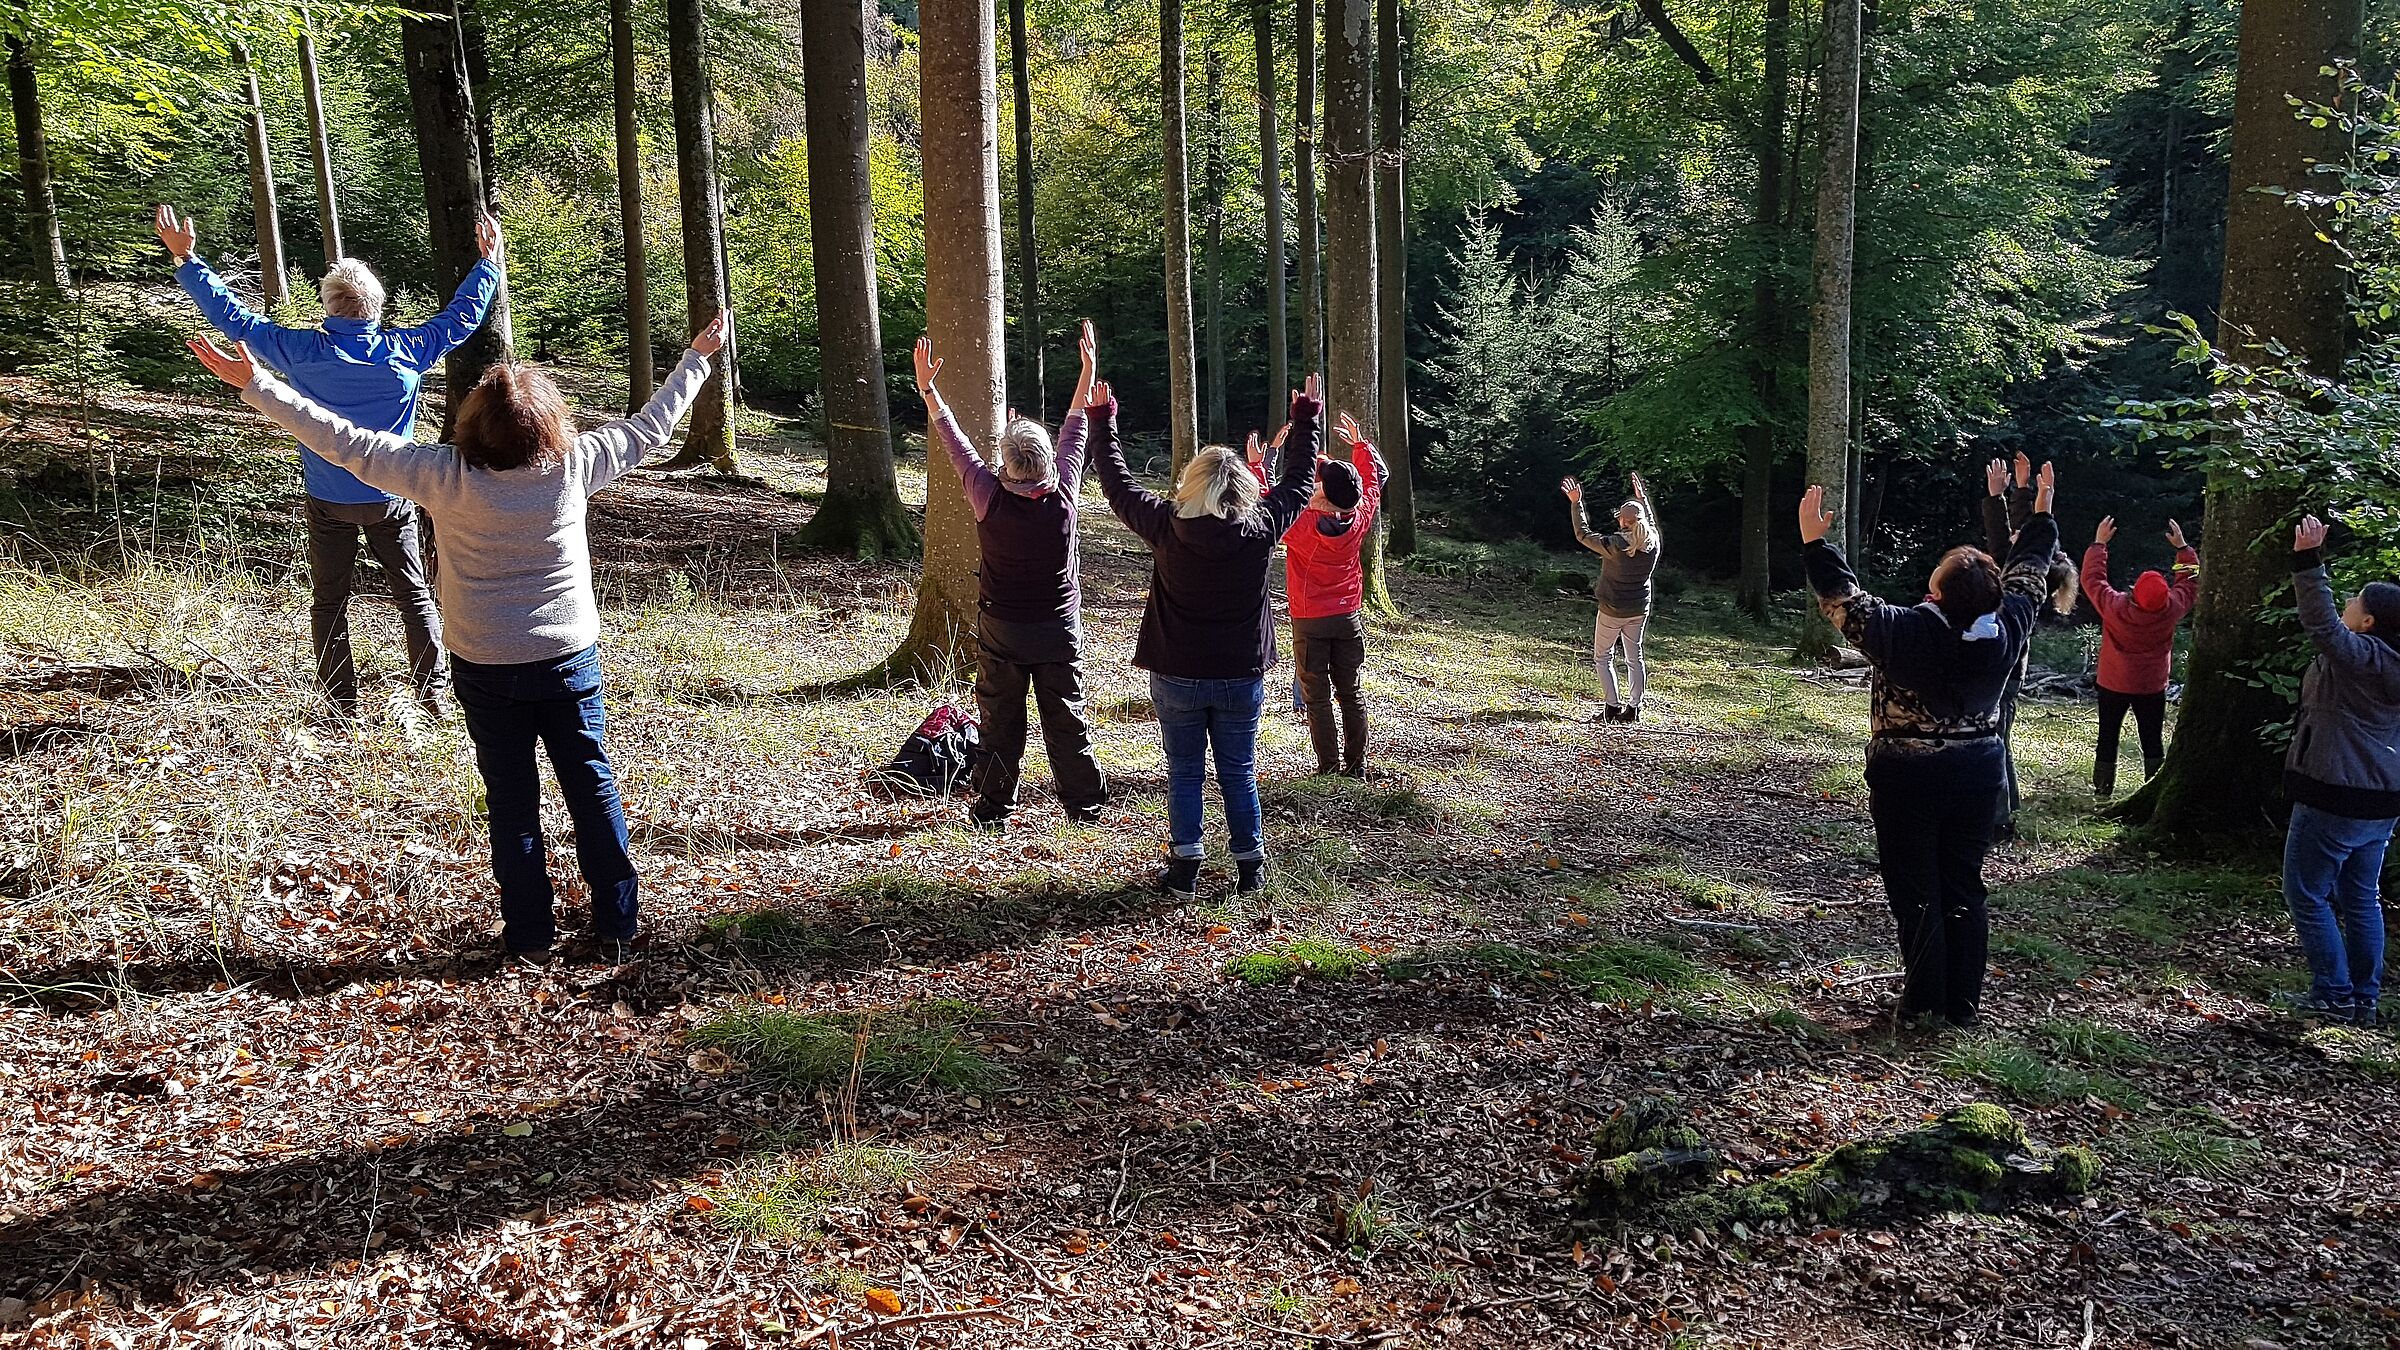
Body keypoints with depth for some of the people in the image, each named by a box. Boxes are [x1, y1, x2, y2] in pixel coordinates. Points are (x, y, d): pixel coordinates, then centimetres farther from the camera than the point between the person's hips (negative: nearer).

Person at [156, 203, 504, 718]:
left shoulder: (304, 351, -13)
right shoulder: (404, 351, -12)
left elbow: (233, 316, -2)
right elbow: (463, 315, 1)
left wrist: (186, 259, 10)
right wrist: (488, 261, 13)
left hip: (329, 502, 0)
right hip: (391, 499, 0)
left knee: (329, 603, 11)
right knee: (415, 596, 11)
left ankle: (343, 705, 14)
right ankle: (432, 693, 13)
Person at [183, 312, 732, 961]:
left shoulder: (448, 475, -14)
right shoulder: (574, 465, -10)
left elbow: (346, 442, -11)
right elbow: (650, 426, 2)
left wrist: (254, 384, -4)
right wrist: (697, 358, 15)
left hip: (485, 669, 0)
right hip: (570, 661, 1)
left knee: (511, 800, 10)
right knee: (593, 788, 10)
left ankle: (529, 933, 17)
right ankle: (617, 925, 16)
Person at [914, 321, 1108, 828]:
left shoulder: (990, 499, -17)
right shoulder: (1064, 494, -13)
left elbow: (956, 443, -6)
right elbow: (1075, 429, 0)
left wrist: (927, 388, 4)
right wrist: (1089, 368, 12)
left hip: (1000, 631, -1)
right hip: (1060, 631, 1)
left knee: (1000, 723, 8)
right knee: (1067, 720, 9)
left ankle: (993, 809, 15)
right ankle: (1086, 804, 17)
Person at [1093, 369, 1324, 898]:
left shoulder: (1168, 528, -13)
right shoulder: (1262, 529, -10)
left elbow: (1118, 483, 1)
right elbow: (1298, 481, 7)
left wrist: (1103, 421, 14)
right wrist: (1306, 419, 20)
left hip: (1177, 677, -1)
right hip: (1242, 676, 1)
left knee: (1184, 773, 10)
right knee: (1239, 773, 13)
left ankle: (1185, 869, 10)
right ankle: (1250, 866, 19)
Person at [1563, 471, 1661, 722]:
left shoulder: (1614, 546, -23)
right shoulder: (1652, 543, -8)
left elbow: (1583, 534, -11)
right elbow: (1652, 522, 16)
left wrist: (1575, 503, -6)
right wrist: (1642, 498, 27)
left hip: (1612, 611, -5)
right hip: (1639, 610, 5)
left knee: (1603, 657, 9)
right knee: (1634, 656, 15)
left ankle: (1614, 707, 1)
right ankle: (1634, 708, 15)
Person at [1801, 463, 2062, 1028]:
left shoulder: (1906, 631, -22)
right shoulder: (2005, 630, -7)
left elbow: (1843, 599, -16)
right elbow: (2026, 574, 10)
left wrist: (1814, 541, -9)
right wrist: (2041, 512, 23)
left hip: (1908, 779, -4)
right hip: (1977, 775, 5)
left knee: (1914, 889, 5)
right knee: (1963, 887, 12)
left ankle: (1926, 998, 11)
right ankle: (1964, 1003, 18)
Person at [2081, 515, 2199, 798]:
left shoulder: (2115, 607, -23)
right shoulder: (2172, 609, -17)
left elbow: (2092, 578, -8)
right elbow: (2190, 581, 2)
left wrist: (2099, 543, -2)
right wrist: (2181, 547, 8)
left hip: (2114, 685, -1)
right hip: (2153, 688, 1)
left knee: (2108, 737, 9)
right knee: (2153, 740, 9)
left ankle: (2102, 788, 13)